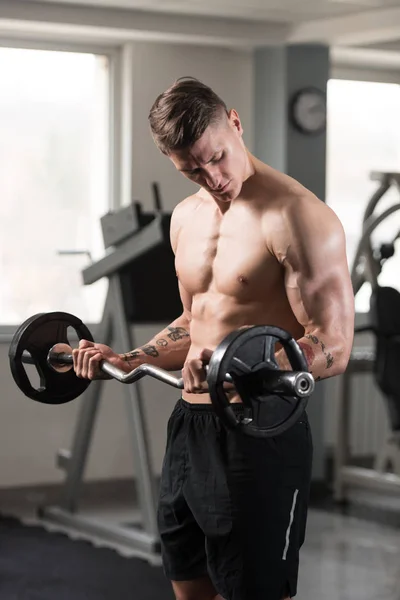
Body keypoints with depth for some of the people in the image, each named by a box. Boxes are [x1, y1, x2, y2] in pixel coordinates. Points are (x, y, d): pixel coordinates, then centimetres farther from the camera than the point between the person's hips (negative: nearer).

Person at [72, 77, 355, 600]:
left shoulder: (299, 217, -15)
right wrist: (125, 362, 10)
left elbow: (333, 349, -20)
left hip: (260, 435, -8)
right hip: (189, 425, 8)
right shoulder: (187, 217, 12)